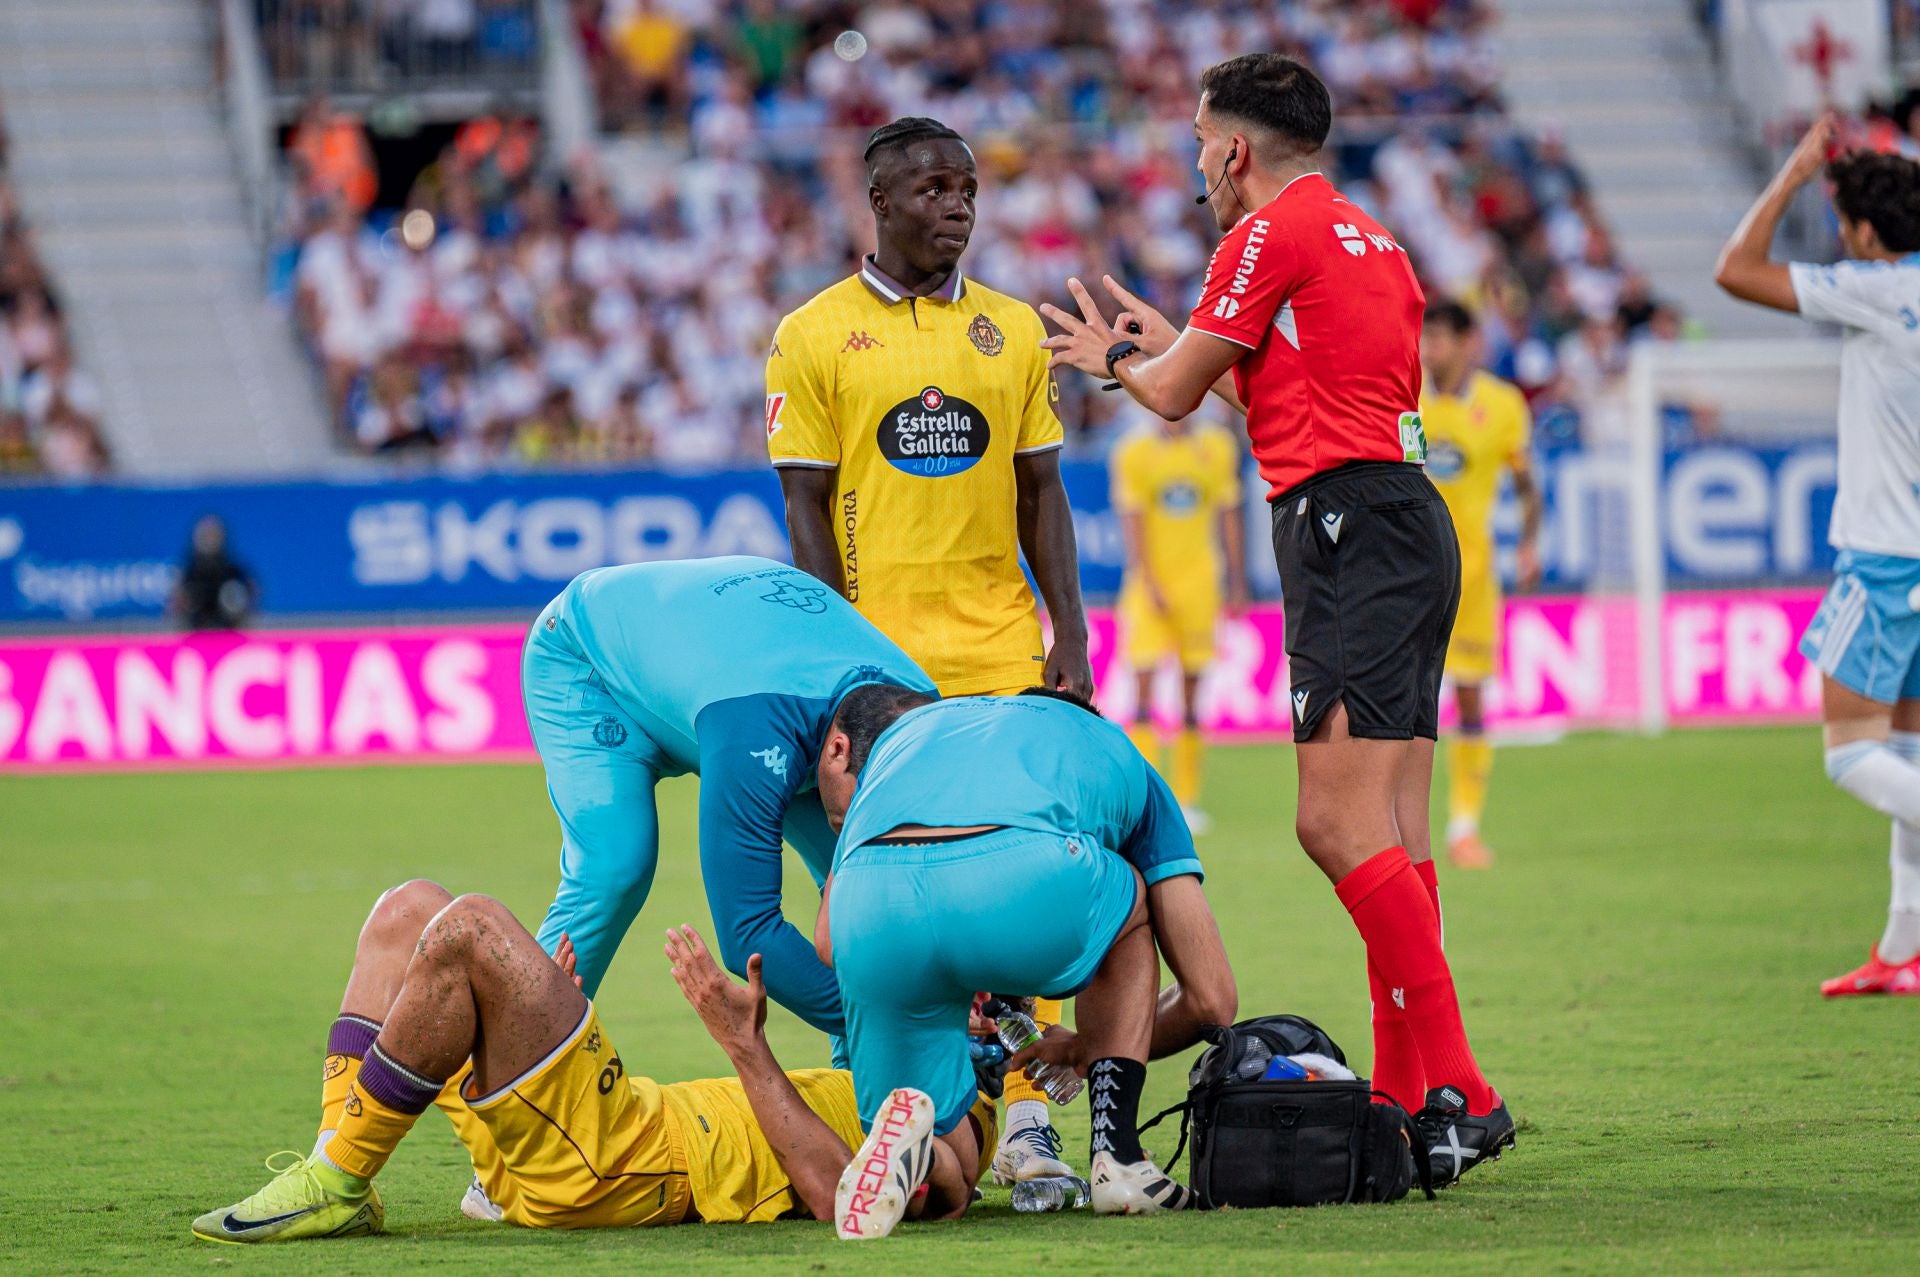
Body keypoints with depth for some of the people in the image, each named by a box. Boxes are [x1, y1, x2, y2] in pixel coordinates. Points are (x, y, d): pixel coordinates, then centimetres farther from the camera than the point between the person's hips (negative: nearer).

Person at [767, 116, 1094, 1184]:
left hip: (1001, 651, 2)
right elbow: (807, 509, 0)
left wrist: (1070, 635, 3)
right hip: (879, 652, -2)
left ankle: (1024, 1117, -1)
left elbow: (1042, 493, 12)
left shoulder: (1014, 329, 11)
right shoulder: (815, 336, 2)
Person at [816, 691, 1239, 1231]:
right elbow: (1212, 1000, 33)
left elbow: (829, 943, 36)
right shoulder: (1119, 754, 37)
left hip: (870, 907, 2)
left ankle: (915, 1149, -13)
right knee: (1128, 903, 38)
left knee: (945, 1190, 22)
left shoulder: (907, 728, 43)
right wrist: (1086, 1051, 52)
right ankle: (1117, 1160, 24)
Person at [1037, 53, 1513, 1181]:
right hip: (1408, 524, 10)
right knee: (1393, 834, 8)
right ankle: (1407, 1092, 7)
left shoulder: (1273, 233, -6)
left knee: (1341, 826, -15)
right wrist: (1171, 342, 41)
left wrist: (1117, 359, 24)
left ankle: (1458, 1089, -21)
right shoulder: (1373, 240, 22)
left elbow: (1174, 396, 2)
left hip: (1350, 527, -10)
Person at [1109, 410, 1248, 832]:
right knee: (1145, 681, -9)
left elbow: (1228, 517, 9)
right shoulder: (1134, 453, -4)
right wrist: (1149, 583, -13)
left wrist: (1237, 583, 8)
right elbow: (1133, 523, -6)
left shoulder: (1216, 448, 3)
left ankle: (1186, 800, 9)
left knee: (1192, 691, 3)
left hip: (1197, 577, 2)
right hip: (1150, 582, -2)